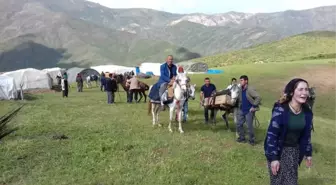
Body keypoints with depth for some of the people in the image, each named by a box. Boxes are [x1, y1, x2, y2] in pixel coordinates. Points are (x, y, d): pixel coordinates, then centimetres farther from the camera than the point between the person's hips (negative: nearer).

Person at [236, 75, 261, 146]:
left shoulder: (250, 89, -18)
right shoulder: (241, 89, 6)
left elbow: (258, 98, -25)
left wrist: (254, 106, -22)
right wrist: (240, 106, 13)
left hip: (249, 111, -7)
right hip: (242, 110, 8)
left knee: (249, 126, 0)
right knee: (239, 125, 10)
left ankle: (252, 140, 16)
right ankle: (242, 138, 26)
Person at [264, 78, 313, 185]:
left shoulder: (307, 112, -3)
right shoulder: (280, 110, -21)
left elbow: (306, 134, 10)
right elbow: (272, 134, -20)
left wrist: (308, 153, 15)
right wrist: (273, 158, -20)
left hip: (295, 151, 5)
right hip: (278, 151, -5)